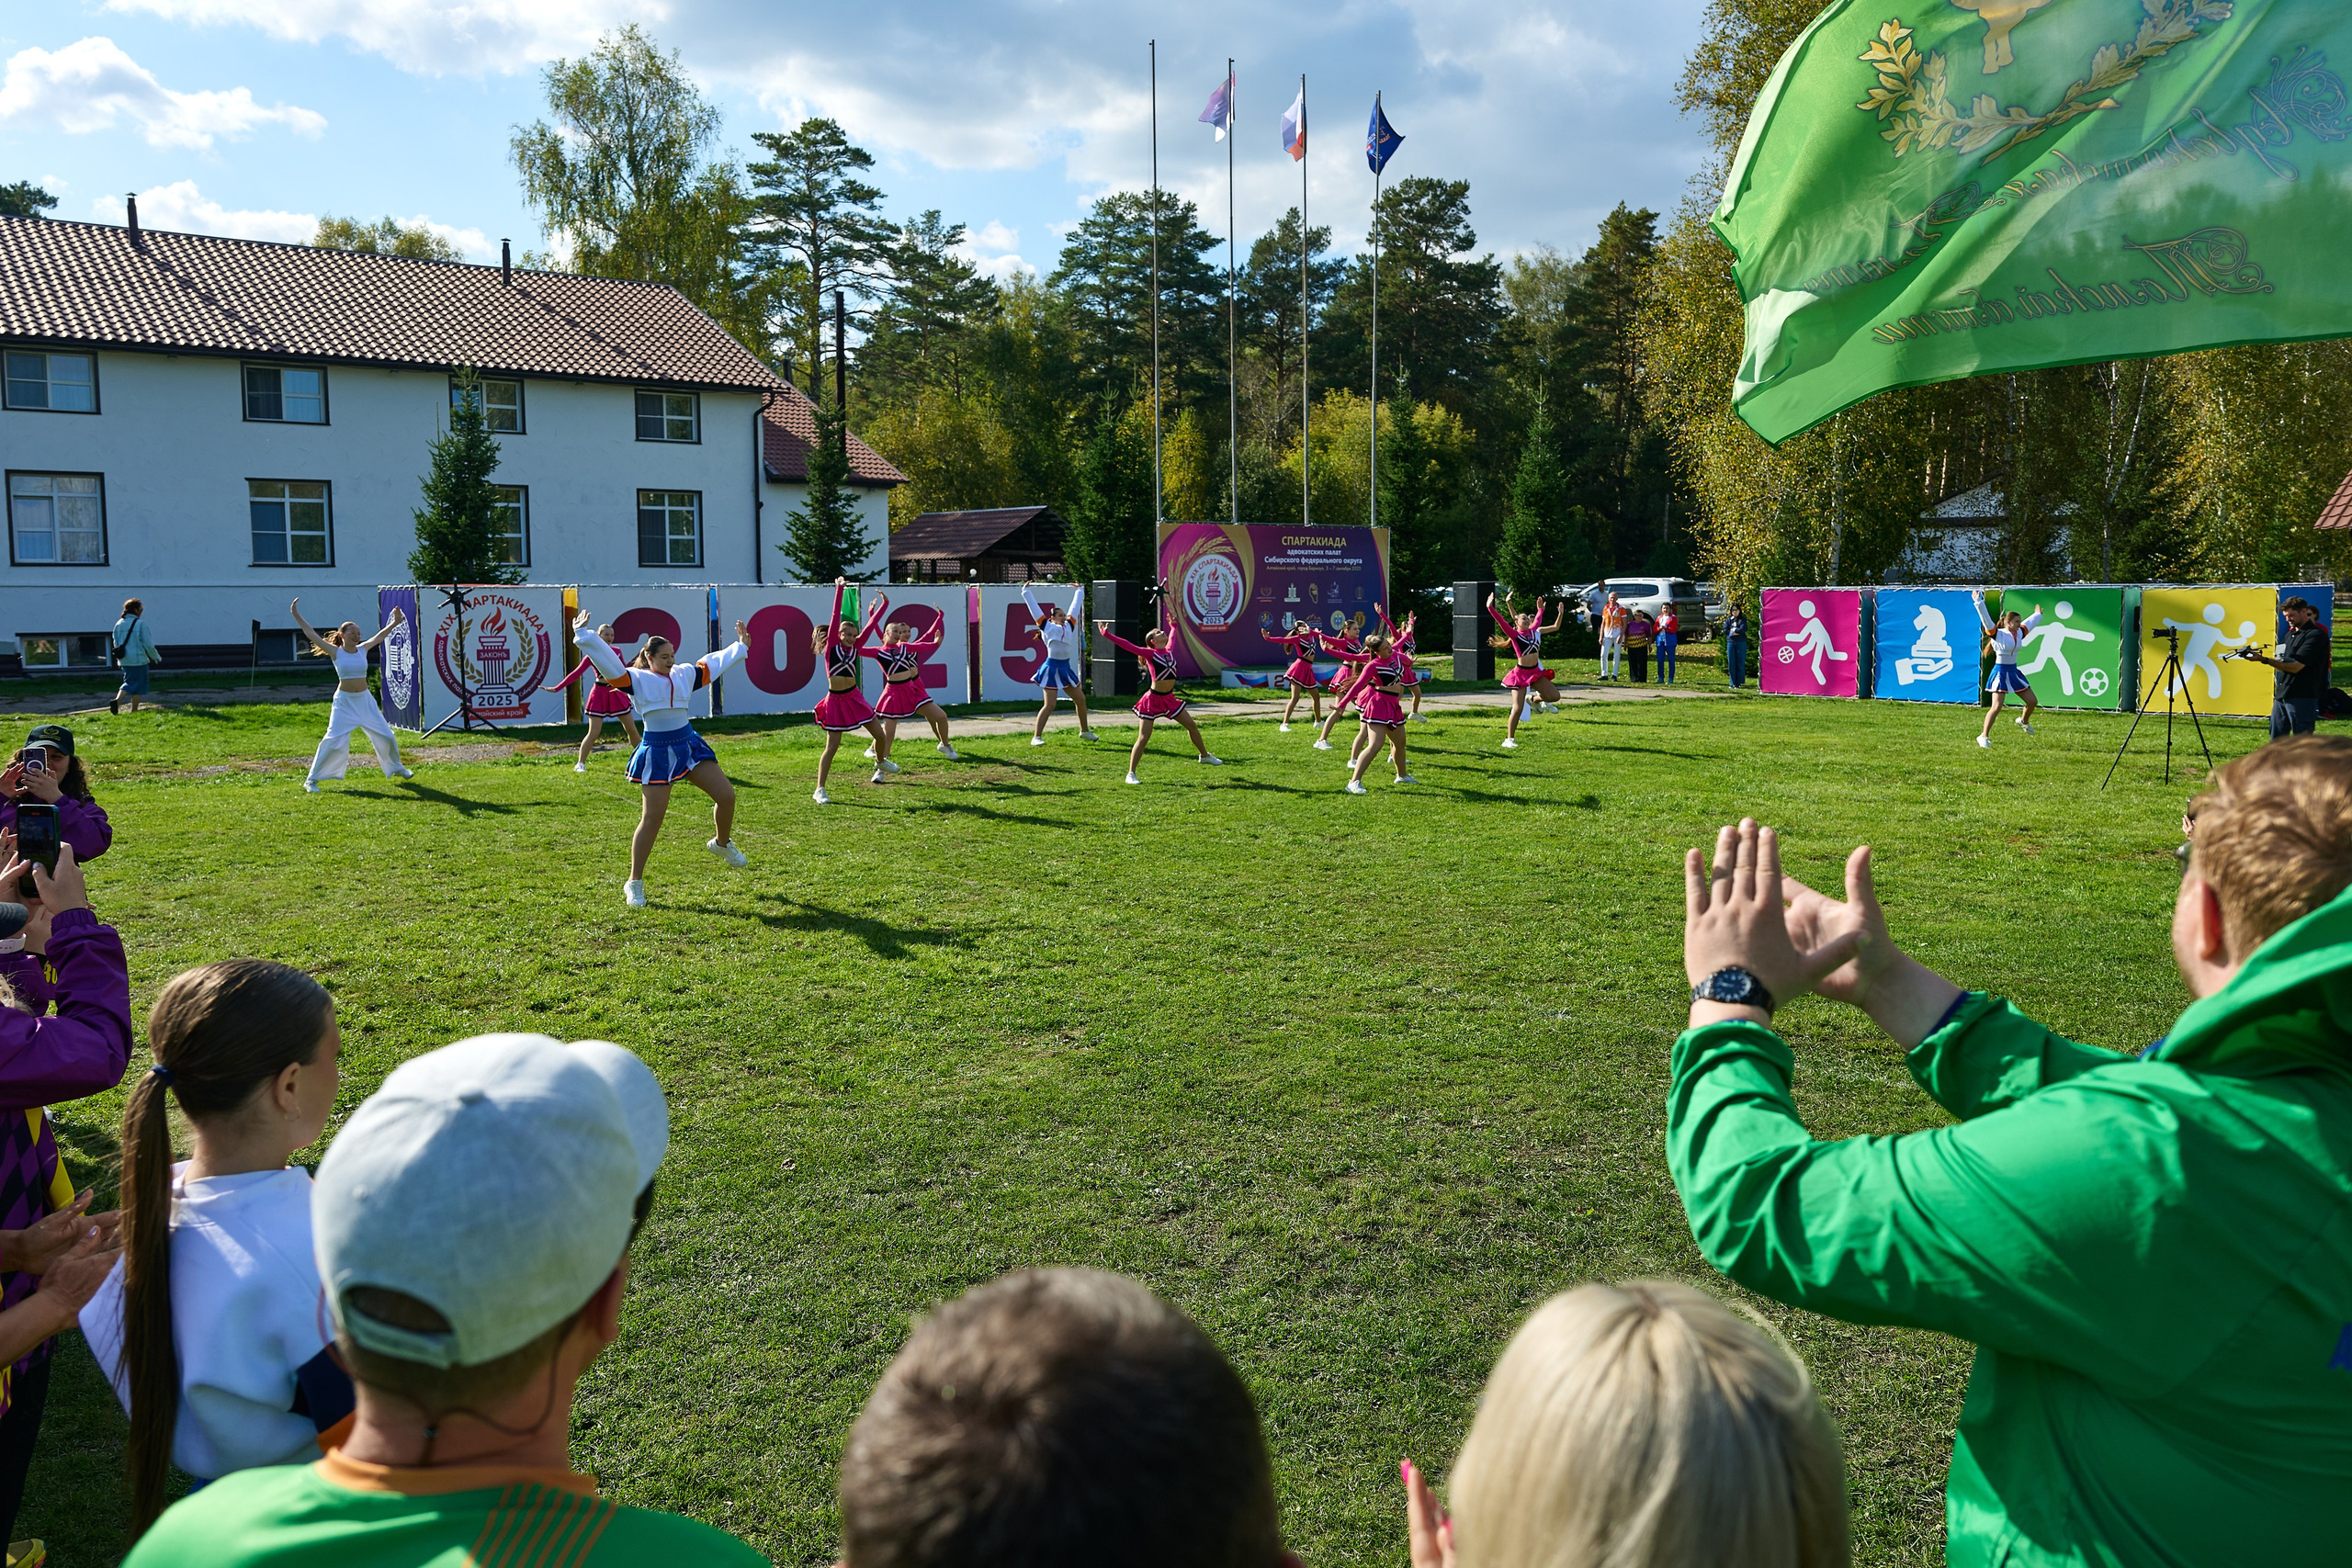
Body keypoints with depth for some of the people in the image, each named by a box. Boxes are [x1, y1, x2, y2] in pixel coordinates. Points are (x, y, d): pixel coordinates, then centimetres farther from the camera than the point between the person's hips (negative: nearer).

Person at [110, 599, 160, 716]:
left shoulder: (119, 624, 7)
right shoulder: (140, 624, -12)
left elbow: (115, 643, 13)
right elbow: (147, 643, -10)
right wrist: (156, 657, 5)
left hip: (124, 661, 6)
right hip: (138, 660, -6)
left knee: (129, 682, 18)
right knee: (139, 685, 4)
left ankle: (117, 700, -4)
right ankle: (134, 710, 5)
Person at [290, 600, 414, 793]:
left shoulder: (362, 650, 5)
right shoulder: (336, 652, -6)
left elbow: (380, 636, 17)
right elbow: (312, 635, -10)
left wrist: (395, 622, 18)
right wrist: (297, 616, -12)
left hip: (365, 700, 5)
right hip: (344, 701, -5)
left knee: (386, 736, 9)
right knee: (335, 742, -10)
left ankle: (397, 768, 32)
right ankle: (311, 780, -1)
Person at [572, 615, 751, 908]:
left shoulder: (685, 675, 8)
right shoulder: (637, 679, -7)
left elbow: (714, 664, 20)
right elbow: (607, 662, -17)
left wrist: (740, 645, 24)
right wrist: (584, 636, -24)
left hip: (689, 744, 6)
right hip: (657, 752, -5)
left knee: (726, 795, 0)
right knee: (652, 818, -6)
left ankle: (722, 843, 32)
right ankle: (634, 884, 5)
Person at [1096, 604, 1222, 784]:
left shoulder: (1169, 651, 8)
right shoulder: (1149, 654, -10)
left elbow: (1172, 638, 31)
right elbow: (1127, 645, -18)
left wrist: (1173, 626, 47)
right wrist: (1107, 634, -23)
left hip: (1169, 698, 7)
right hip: (1153, 699, -7)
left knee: (1191, 725, 15)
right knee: (1144, 738, -6)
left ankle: (1204, 755, 38)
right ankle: (1131, 774, -1)